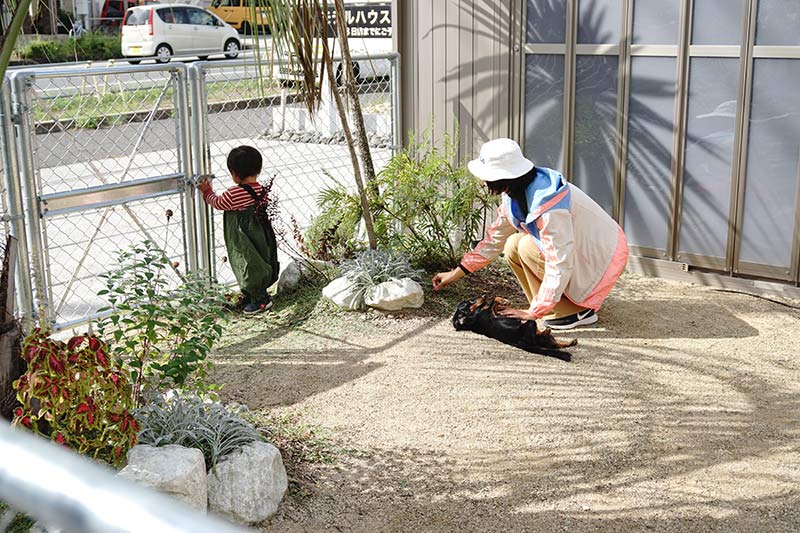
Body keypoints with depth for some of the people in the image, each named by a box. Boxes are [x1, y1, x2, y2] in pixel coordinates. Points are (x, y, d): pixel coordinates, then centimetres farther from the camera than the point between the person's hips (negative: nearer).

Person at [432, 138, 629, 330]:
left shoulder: (548, 204, -33)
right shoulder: (514, 195, -4)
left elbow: (560, 264, -33)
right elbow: (495, 238, 10)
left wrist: (534, 312, -30)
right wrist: (457, 273, 10)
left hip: (603, 258, -9)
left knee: (528, 247, -22)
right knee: (513, 246, -4)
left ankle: (578, 310, -12)